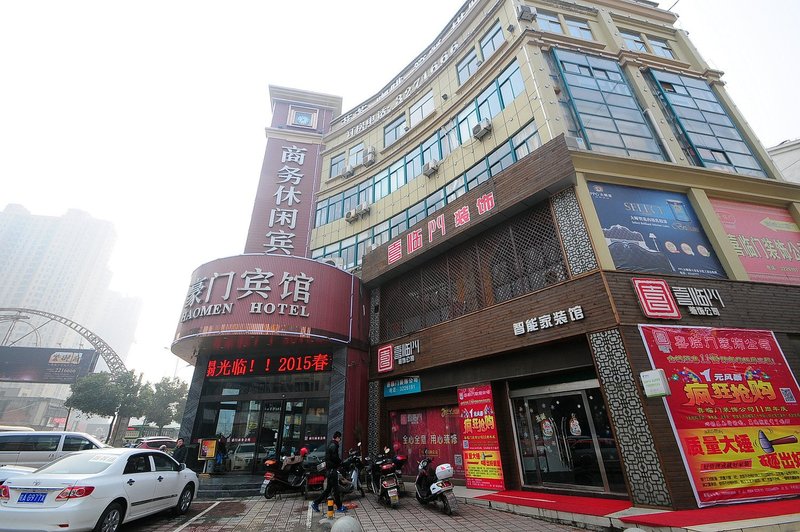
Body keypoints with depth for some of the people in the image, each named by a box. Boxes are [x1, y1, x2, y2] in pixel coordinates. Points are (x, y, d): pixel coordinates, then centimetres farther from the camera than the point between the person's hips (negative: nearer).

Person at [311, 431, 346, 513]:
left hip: (329, 469, 10)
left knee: (328, 489, 16)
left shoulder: (330, 445, 14)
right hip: (333, 469, -10)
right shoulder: (334, 446, -17)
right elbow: (335, 457, -25)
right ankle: (339, 507, 9)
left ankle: (315, 503, 18)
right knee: (336, 489, 0)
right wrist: (340, 462, -7)